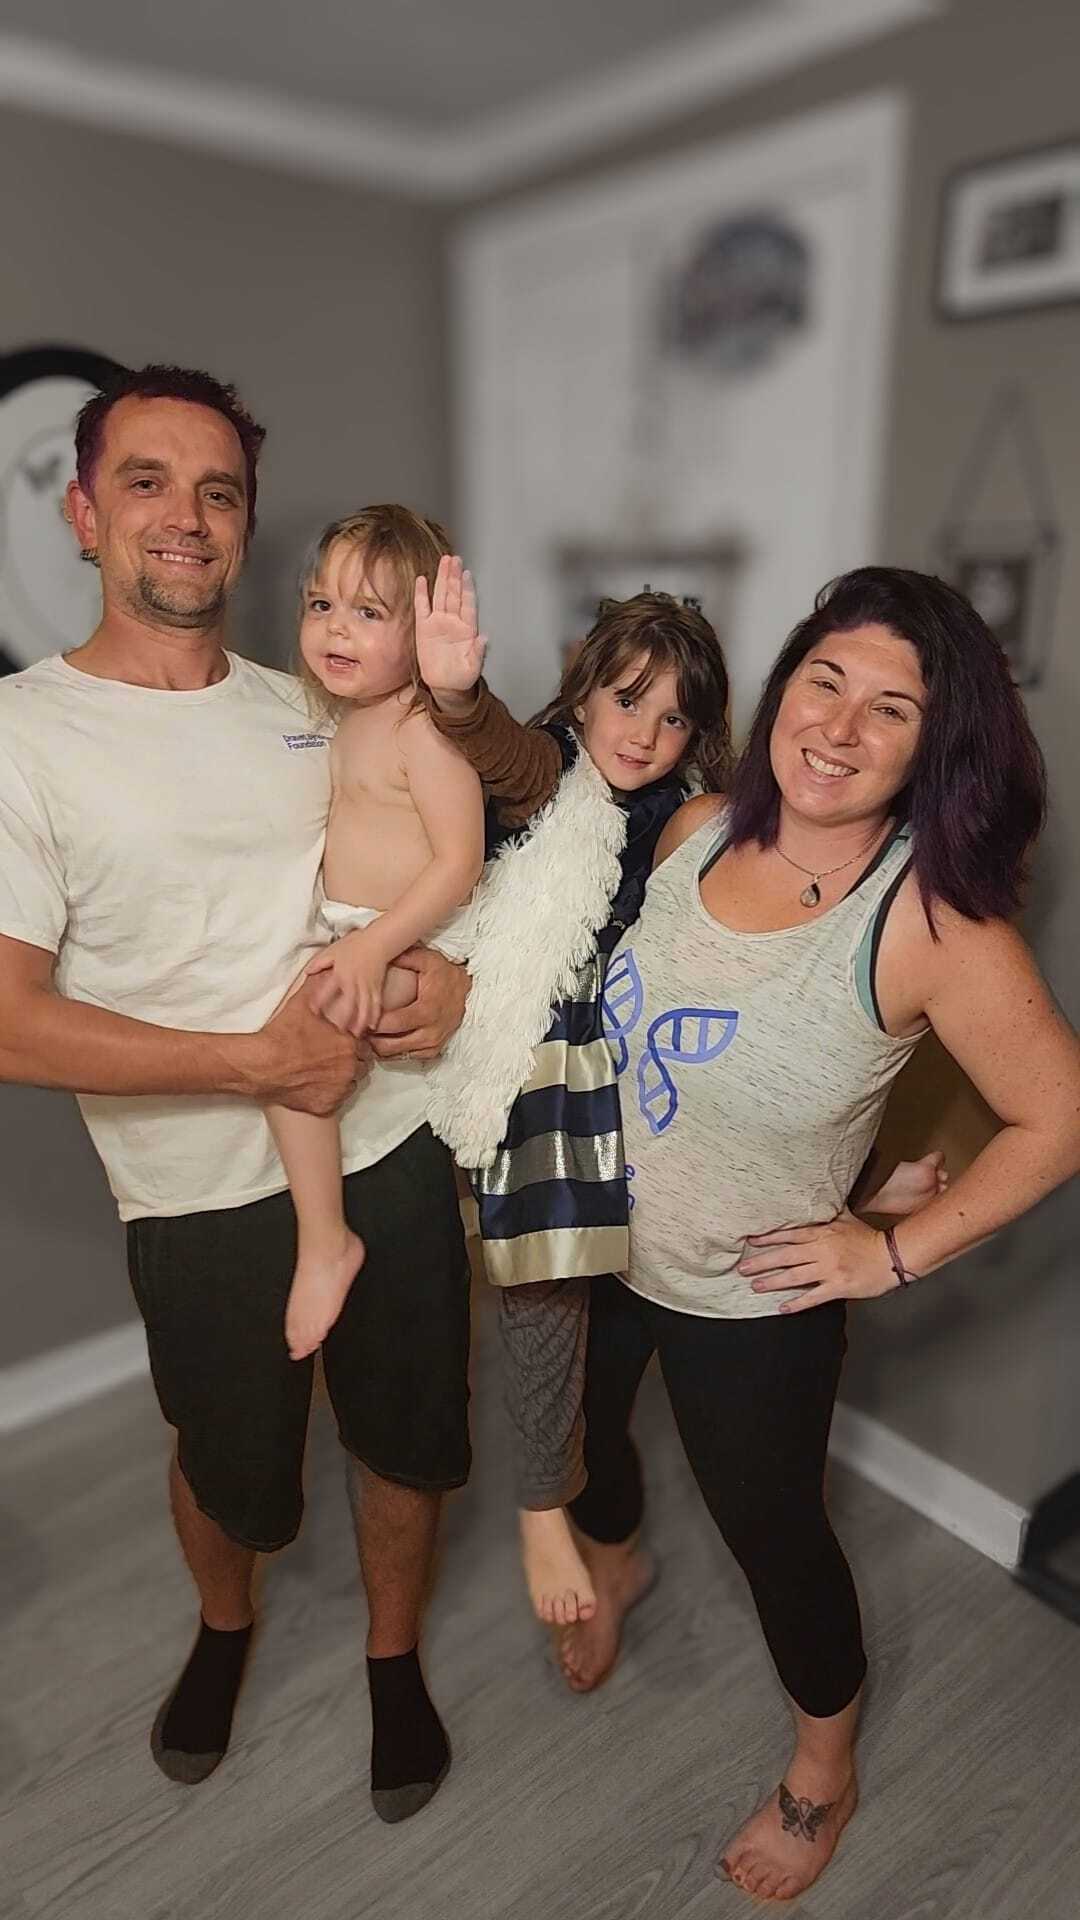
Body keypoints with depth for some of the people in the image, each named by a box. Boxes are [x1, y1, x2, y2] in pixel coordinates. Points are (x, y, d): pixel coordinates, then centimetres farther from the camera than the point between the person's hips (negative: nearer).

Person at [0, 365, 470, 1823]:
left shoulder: (313, 712, 5)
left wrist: (454, 971, -7)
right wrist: (256, 1063, -20)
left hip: (392, 1152, 4)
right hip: (205, 1200, -3)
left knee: (408, 1439, 19)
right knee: (233, 1471, 20)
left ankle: (394, 1659, 50)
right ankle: (225, 1626, 56)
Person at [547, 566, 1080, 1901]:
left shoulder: (932, 919, -26)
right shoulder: (696, 830, -11)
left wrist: (897, 1253, -15)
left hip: (752, 1300, -5)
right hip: (594, 1239, 5)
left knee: (768, 1527, 18)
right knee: (571, 1432, 29)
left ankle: (823, 1777, 51)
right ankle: (617, 1564, 67)